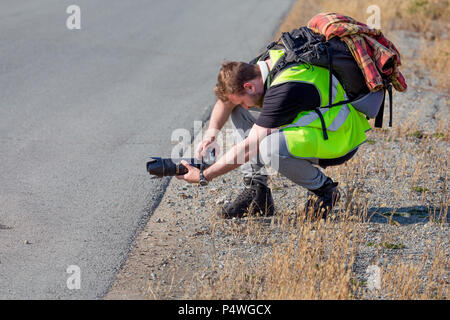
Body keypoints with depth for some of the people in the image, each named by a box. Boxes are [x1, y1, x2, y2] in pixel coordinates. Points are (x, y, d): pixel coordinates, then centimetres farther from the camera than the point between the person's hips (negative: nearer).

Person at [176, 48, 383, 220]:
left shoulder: (285, 90, -32)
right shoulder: (269, 60, -6)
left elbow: (248, 149, -29)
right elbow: (226, 100, 9)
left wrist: (204, 177, -22)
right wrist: (211, 134, -7)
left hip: (340, 140, -10)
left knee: (270, 149, -36)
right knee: (238, 111, 4)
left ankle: (324, 189, -9)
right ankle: (256, 192, 1)